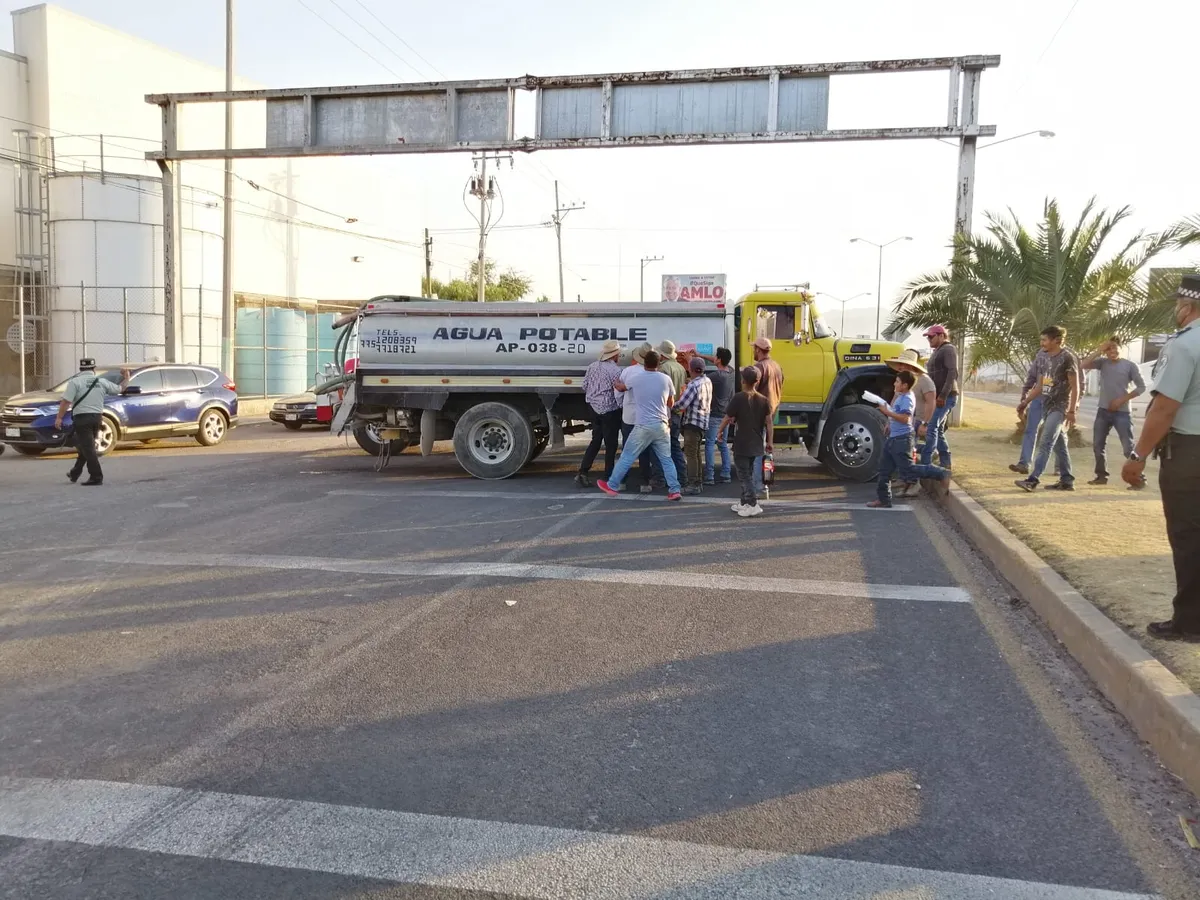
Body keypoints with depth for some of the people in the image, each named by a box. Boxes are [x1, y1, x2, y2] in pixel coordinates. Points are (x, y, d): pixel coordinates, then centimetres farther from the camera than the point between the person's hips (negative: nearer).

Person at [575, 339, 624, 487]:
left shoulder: (592, 367, 3)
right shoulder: (615, 370, -18)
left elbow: (585, 387, 11)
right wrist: (621, 406, -1)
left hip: (594, 408, 7)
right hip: (610, 411, -7)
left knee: (595, 441, 16)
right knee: (610, 445, 3)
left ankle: (582, 473, 10)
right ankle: (608, 479, 9)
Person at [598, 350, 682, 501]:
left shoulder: (635, 377, -4)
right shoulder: (666, 379, 3)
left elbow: (620, 388, 16)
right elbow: (670, 403, 14)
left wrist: (617, 382, 39)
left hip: (643, 426, -3)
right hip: (662, 426, 3)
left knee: (627, 457, 7)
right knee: (666, 459, 10)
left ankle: (612, 486, 15)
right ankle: (674, 490, 4)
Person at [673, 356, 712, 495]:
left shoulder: (693, 385, -19)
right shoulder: (707, 381, 8)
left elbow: (680, 405, -21)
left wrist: (674, 407, -1)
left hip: (693, 422, -9)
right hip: (703, 421, 9)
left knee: (691, 454, -6)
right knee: (697, 453, 17)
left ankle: (693, 485, -6)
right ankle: (698, 482, 23)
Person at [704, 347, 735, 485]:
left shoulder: (717, 376, -21)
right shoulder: (731, 372, 2)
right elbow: (719, 362, 20)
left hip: (715, 415, -8)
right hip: (726, 414, 8)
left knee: (710, 444, -4)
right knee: (722, 444, 15)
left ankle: (709, 476, -7)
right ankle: (725, 475, 16)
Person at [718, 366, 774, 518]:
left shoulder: (738, 399, -13)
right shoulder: (763, 400, 2)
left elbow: (727, 418, -9)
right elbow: (769, 422, 0)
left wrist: (720, 432, 8)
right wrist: (770, 441, 6)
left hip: (741, 445, -6)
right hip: (756, 444, 6)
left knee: (744, 475, -2)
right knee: (748, 474, 18)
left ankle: (753, 505, -10)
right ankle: (745, 503, 26)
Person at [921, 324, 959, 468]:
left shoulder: (948, 349, -9)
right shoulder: (937, 352, 21)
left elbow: (953, 373, -20)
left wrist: (943, 395, -26)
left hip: (946, 397, -10)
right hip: (938, 397, 10)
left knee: (932, 428, -17)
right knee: (938, 430, 11)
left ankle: (925, 463, -21)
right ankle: (945, 463, 15)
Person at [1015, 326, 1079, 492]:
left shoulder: (1068, 357, -10)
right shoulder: (1048, 358, 14)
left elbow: (1075, 386, -12)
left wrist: (1071, 411, -17)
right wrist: (1025, 402, 18)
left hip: (1059, 408, -8)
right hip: (1047, 407, 8)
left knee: (1045, 443, -15)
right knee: (1059, 445, 11)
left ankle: (1032, 479, -20)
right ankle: (1067, 480, 16)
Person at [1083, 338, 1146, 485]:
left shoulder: (1129, 365, -3)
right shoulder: (1103, 362, 5)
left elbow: (1141, 387, -2)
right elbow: (1084, 364, -10)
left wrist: (1122, 399, -11)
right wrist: (1099, 350, -10)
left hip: (1122, 412, -4)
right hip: (1103, 411, 4)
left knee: (1128, 447, -7)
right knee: (1098, 444, 9)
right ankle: (1102, 476, 21)